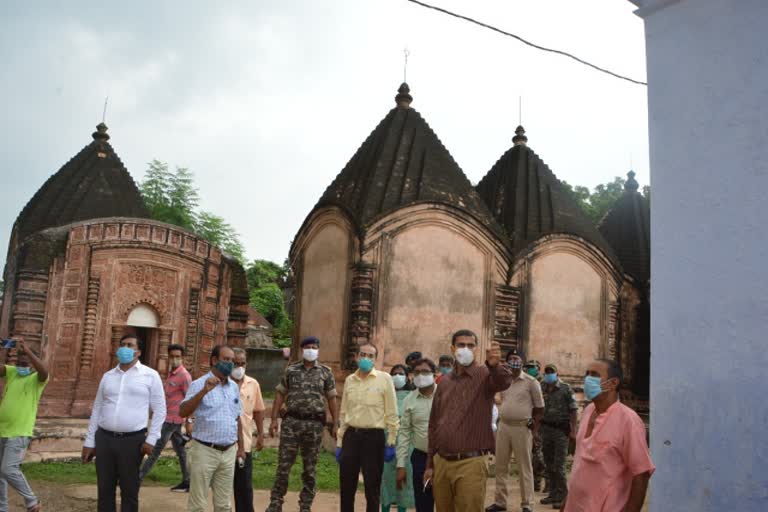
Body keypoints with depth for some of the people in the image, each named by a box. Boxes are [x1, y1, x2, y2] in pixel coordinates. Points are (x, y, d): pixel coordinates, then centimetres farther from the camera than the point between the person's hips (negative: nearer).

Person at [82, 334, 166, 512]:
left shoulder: (150, 375, 0)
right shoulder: (108, 376, 13)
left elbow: (159, 410, -1)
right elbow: (97, 409, 16)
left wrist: (151, 439, -8)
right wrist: (89, 442, 12)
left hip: (133, 441, -4)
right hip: (104, 439, 4)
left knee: (129, 492, 4)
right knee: (104, 490, 10)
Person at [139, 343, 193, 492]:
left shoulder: (184, 376, -15)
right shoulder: (171, 374, 14)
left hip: (172, 419, -9)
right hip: (170, 417, 9)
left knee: (156, 449, -2)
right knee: (179, 450, 10)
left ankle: (139, 477, 6)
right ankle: (187, 482, 14)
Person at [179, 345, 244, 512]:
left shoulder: (234, 387, 10)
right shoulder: (199, 384, -8)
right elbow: (183, 412, -22)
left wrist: (241, 447, 17)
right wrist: (204, 391, -31)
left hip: (229, 452, 5)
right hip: (205, 450, -5)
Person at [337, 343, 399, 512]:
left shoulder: (384, 379, -5)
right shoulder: (349, 380, 8)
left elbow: (392, 414, -4)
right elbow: (343, 413, 13)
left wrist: (391, 443, -6)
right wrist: (339, 443, 11)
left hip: (374, 437, -4)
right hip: (351, 436, 4)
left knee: (372, 489, 5)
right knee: (346, 487, 9)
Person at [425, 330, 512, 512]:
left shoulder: (485, 374, -3)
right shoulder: (444, 382, 11)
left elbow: (503, 381, -27)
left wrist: (495, 364, -50)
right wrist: (430, 464, 13)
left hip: (470, 463, -5)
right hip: (441, 463, 5)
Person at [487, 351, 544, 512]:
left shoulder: (531, 382, -5)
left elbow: (539, 407, -1)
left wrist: (534, 429, -4)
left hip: (522, 427, -5)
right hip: (503, 426, 5)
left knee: (524, 467, 2)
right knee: (501, 466, 10)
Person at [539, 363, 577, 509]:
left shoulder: (565, 389, -2)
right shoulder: (542, 390, 10)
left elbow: (573, 410, -5)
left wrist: (573, 430, -11)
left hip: (561, 429, -5)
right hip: (546, 429, 5)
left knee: (559, 465, -6)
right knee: (549, 464, 10)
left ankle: (561, 496, 2)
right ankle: (553, 493, 21)